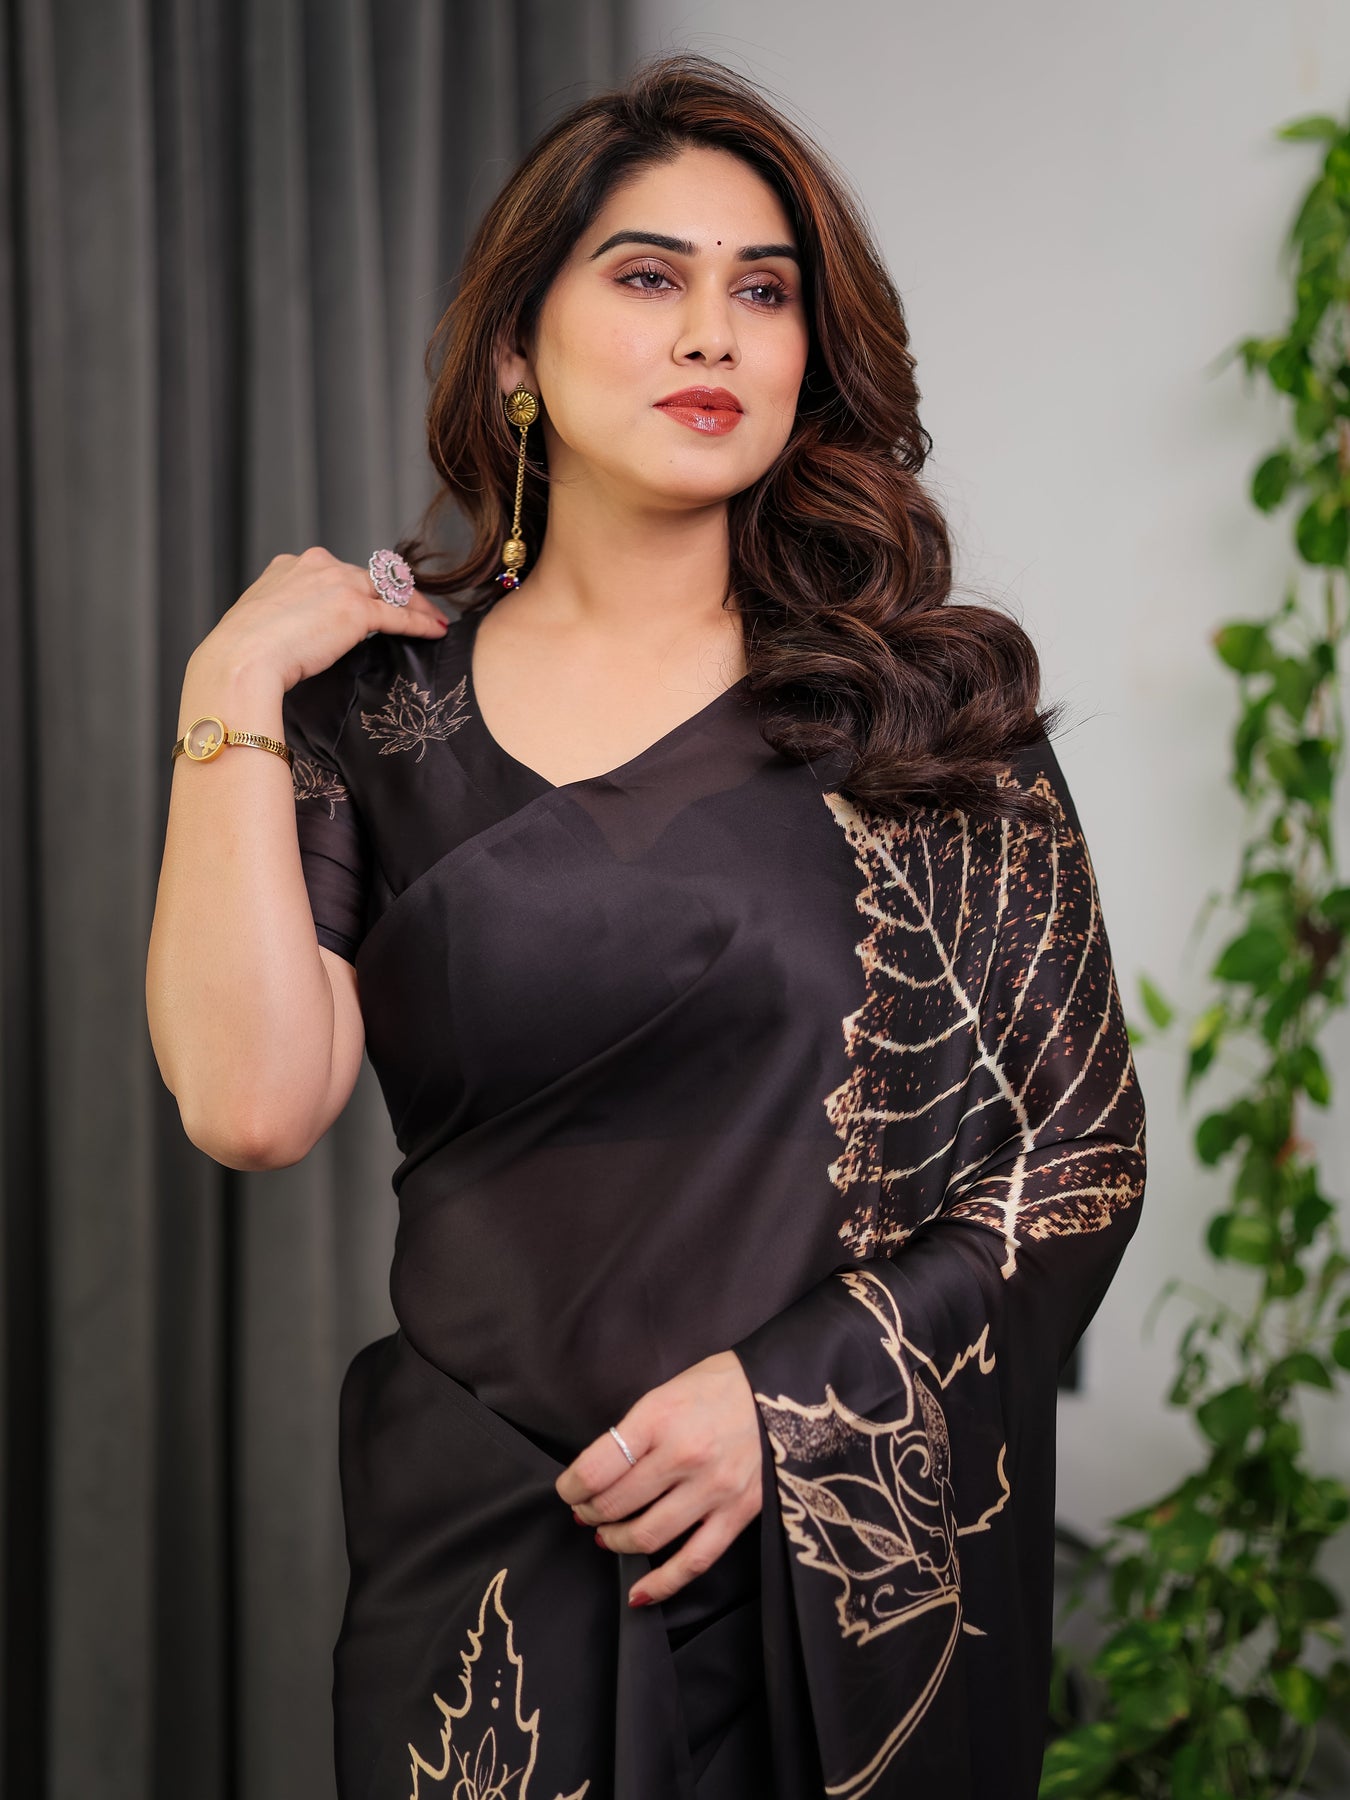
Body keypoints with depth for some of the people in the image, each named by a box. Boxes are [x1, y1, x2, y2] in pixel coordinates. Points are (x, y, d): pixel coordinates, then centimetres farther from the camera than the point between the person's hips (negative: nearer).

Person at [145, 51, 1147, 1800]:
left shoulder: (927, 699, -1)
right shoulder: (379, 705, 1)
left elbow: (1084, 1155, -3)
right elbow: (252, 1104, -12)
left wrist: (787, 1395, -12)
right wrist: (233, 689, -10)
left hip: (867, 1560, 0)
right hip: (490, 1547, 1)